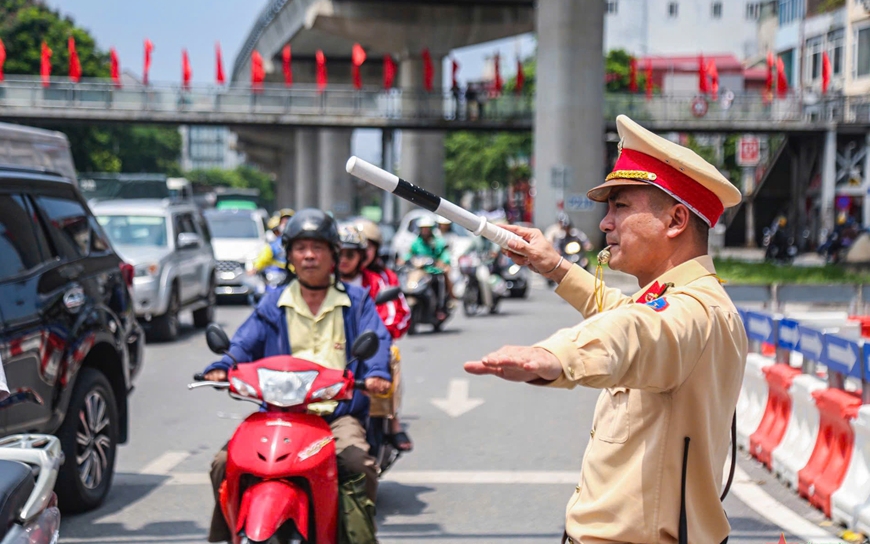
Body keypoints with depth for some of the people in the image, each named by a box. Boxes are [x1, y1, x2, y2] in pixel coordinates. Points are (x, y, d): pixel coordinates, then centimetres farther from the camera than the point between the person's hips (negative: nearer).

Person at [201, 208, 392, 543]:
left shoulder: (356, 301, 13)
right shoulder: (273, 305, 18)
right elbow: (244, 344, 7)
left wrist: (375, 373, -24)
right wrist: (222, 368, -16)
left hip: (339, 411, -2)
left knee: (357, 462, -31)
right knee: (226, 462, -15)